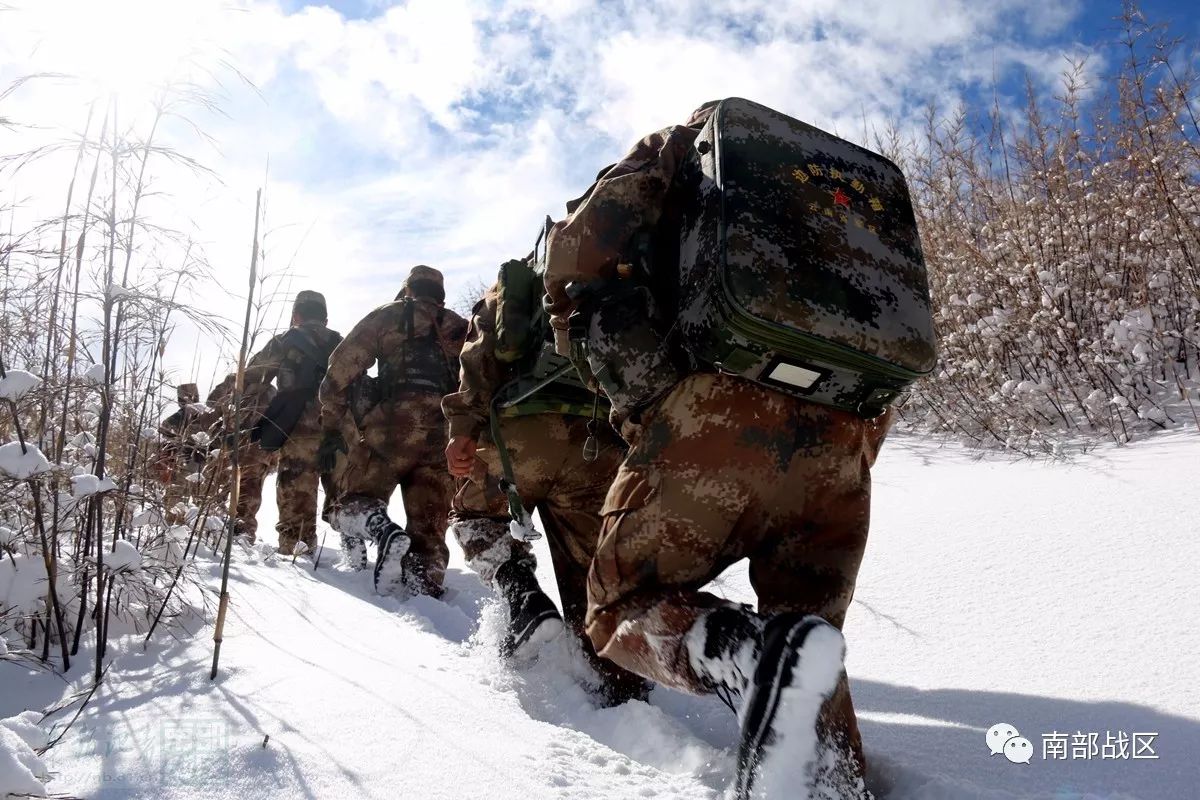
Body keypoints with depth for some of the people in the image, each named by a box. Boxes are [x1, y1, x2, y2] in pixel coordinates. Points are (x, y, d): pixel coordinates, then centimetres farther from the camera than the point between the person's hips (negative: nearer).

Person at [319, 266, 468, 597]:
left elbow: (342, 368, 9)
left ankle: (381, 530, -29)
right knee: (429, 529, 5)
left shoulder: (387, 316, 17)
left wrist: (332, 428, 12)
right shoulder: (461, 328, 26)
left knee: (354, 498, 2)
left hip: (394, 422, -3)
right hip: (448, 436, 3)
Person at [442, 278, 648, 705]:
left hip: (523, 431, -2)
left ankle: (523, 598, -3)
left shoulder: (512, 290, 21)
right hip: (600, 445, 3)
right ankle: (623, 686, 1)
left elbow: (481, 354, 2)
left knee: (473, 515, 22)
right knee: (594, 575, 11)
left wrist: (463, 429, -7)